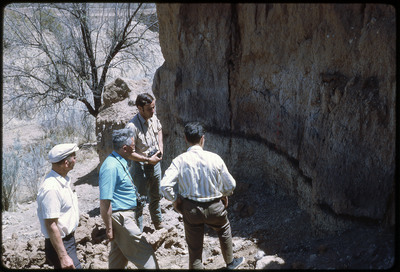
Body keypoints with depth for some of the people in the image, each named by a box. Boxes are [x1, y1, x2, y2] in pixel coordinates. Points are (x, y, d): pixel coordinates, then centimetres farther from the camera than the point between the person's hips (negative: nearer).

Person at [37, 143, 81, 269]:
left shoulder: (63, 180, 7)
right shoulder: (51, 189, -24)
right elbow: (51, 226, -25)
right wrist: (63, 256, -26)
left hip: (69, 239, 10)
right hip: (59, 244, -10)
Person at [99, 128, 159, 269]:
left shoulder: (120, 161, 10)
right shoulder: (111, 167, -22)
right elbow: (104, 202, -23)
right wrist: (109, 228, -20)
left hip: (125, 214, 10)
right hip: (120, 216, -10)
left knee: (119, 256, 18)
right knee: (144, 253, -3)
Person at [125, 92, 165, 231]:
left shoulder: (154, 118, -4)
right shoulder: (132, 126, -26)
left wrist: (160, 144, 5)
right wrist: (148, 160, -22)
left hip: (155, 163, 7)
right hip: (141, 166, -7)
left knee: (156, 195, 24)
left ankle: (158, 222, 44)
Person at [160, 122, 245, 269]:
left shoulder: (179, 160, -13)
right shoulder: (214, 158, -12)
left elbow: (165, 186, -20)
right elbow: (230, 185, -4)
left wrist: (175, 199, -1)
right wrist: (224, 194, 18)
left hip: (191, 208, -1)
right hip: (215, 207, 1)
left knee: (195, 249, 13)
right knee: (224, 229, 32)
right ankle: (230, 262, 50)